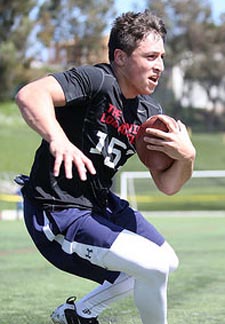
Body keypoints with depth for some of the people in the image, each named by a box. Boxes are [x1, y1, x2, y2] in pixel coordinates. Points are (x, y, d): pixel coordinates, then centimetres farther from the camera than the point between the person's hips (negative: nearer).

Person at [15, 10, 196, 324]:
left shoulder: (150, 113, 4)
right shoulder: (96, 80, -20)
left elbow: (167, 186, 6)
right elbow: (30, 94, -36)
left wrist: (186, 157, -15)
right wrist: (58, 140, -52)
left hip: (101, 205, 10)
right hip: (56, 212, -10)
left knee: (168, 262, 23)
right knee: (155, 266, -20)